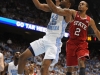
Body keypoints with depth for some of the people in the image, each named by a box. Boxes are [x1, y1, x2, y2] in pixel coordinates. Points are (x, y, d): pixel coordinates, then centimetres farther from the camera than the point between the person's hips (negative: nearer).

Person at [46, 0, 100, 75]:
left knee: (81, 61, -25)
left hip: (82, 43, 0)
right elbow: (56, 10, -14)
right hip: (71, 43, 0)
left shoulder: (90, 20, 4)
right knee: (70, 66, 5)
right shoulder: (73, 13, -2)